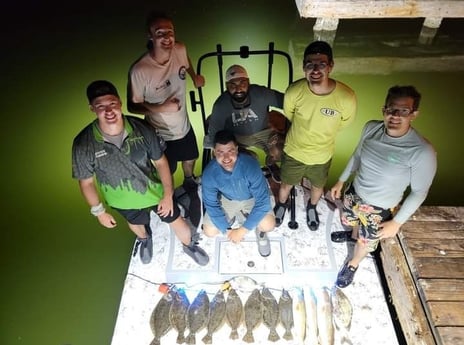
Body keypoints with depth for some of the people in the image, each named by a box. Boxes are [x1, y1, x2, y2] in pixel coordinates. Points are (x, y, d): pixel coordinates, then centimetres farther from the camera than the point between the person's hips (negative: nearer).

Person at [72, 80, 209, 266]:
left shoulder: (141, 128, -27)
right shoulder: (83, 144, -28)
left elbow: (160, 161, -14)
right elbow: (86, 182, -12)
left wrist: (168, 194, -11)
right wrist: (99, 211, -4)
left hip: (156, 191, 0)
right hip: (124, 201, 1)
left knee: (177, 222, 18)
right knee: (136, 224, 32)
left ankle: (189, 245, 53)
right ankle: (144, 239, 70)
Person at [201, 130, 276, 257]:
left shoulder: (251, 166, -37)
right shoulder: (209, 173, -30)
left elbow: (262, 201, -32)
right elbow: (211, 205, -15)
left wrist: (242, 230, -28)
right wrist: (228, 231, -16)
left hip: (252, 198, -2)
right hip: (227, 199, 2)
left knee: (268, 225, -26)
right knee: (209, 231, -8)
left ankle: (260, 230, 12)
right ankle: (233, 218, 21)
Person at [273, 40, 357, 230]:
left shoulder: (346, 97, -30)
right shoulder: (294, 91, -28)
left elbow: (343, 124, -7)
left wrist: (321, 134, 5)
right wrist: (306, 132, 6)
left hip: (322, 156, 1)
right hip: (293, 152, 0)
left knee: (318, 186, 28)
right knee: (286, 185, 25)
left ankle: (312, 207, 62)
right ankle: (282, 205, 59)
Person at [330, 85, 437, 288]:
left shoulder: (422, 151, -31)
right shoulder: (371, 128, -16)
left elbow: (419, 192, -18)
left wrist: (397, 222, -13)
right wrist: (341, 181, 9)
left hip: (380, 208, -3)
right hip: (354, 192, 4)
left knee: (366, 242, 22)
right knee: (350, 222, 31)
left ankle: (353, 264, 54)